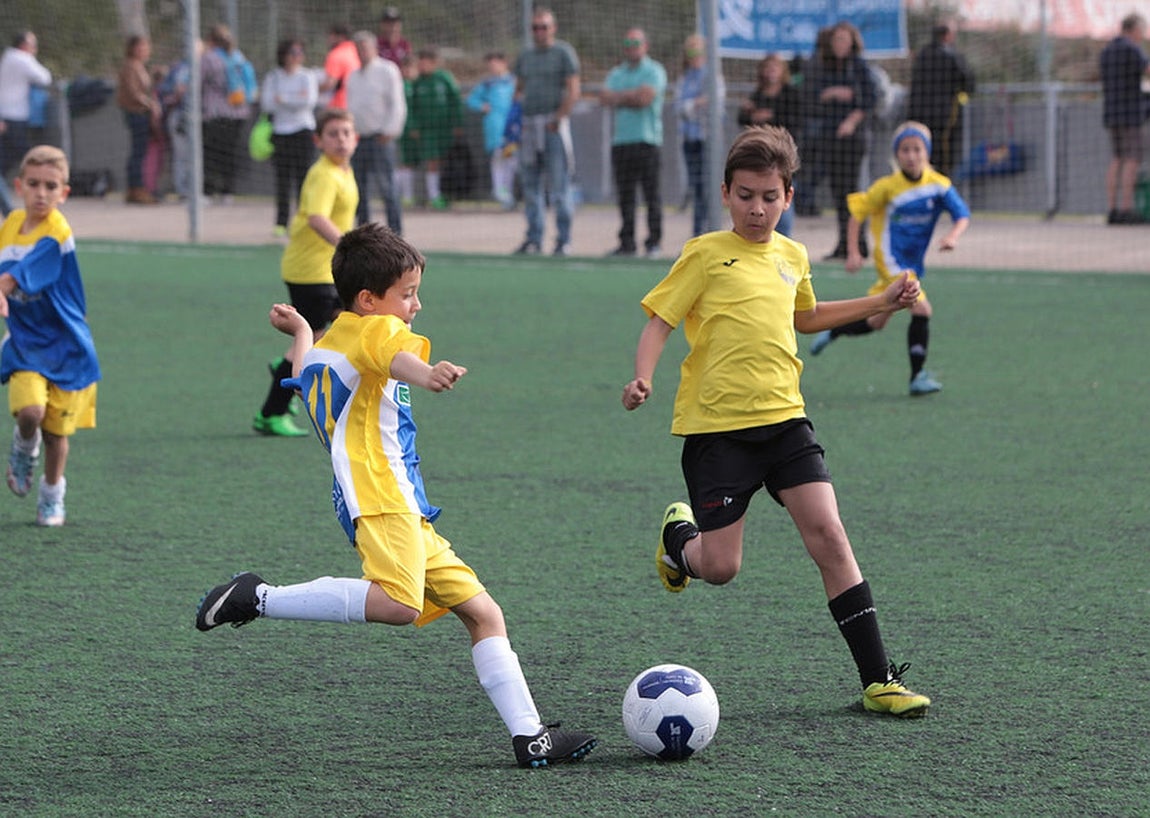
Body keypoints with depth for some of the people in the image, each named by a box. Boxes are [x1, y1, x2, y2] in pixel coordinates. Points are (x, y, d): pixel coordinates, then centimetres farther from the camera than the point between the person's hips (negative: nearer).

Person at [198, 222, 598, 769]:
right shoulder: (374, 329, -2)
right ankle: (259, 599, -21)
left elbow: (303, 376, 49)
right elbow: (395, 356, -29)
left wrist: (300, 331, 67)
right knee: (398, 603, -32)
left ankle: (529, 737, 5)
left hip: (407, 512, 11)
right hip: (380, 494, -11)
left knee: (482, 612, 9)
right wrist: (426, 374, -51)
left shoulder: (325, 345, 25)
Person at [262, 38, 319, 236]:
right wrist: (296, 100, -6)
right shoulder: (273, 77, 7)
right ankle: (281, 222, 4)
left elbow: (309, 101, -10)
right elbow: (267, 104, -3)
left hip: (303, 130, -1)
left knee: (303, 176, -6)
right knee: (282, 177, -1)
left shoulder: (307, 76, 4)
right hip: (280, 131, 1)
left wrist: (283, 99, -7)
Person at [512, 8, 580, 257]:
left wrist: (558, 118, -17)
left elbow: (573, 91, -7)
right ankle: (534, 239, 12)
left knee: (559, 185, -7)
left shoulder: (563, 53, 0)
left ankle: (564, 240, -4)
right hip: (528, 126, 6)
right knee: (530, 186, 7)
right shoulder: (525, 57, 18)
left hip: (554, 125, -6)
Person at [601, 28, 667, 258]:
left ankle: (654, 242, -4)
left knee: (651, 193, -6)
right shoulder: (616, 73, 19)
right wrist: (632, 96, -7)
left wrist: (620, 97, -2)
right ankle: (627, 243, 8)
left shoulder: (654, 71, 2)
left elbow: (646, 97, -13)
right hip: (621, 141, 5)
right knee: (624, 195, 4)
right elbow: (605, 98, 4)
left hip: (648, 140, -5)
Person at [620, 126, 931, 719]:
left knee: (828, 535, -11)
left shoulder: (793, 258, 14)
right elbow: (659, 321, -4)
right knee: (719, 568, -6)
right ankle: (681, 536, 33)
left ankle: (878, 679, -8)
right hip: (715, 426, -4)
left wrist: (879, 303, 29)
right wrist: (642, 379, -22)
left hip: (783, 418, 4)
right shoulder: (706, 255, -2)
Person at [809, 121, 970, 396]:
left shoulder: (939, 185, -5)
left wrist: (953, 235, -31)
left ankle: (831, 332, 36)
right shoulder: (888, 186, -11)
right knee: (921, 308, -21)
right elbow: (857, 212, -3)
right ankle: (917, 376, -16)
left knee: (875, 322, 12)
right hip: (891, 262, -5)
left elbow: (963, 215, -9)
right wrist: (853, 253, -10)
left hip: (914, 265, 5)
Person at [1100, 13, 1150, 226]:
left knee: (1117, 160, 8)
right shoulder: (1132, 50, -12)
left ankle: (1112, 210, 2)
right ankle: (1126, 210, -12)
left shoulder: (1107, 51, 15)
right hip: (1130, 113, -8)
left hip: (1112, 113, 8)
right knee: (1133, 160, -7)